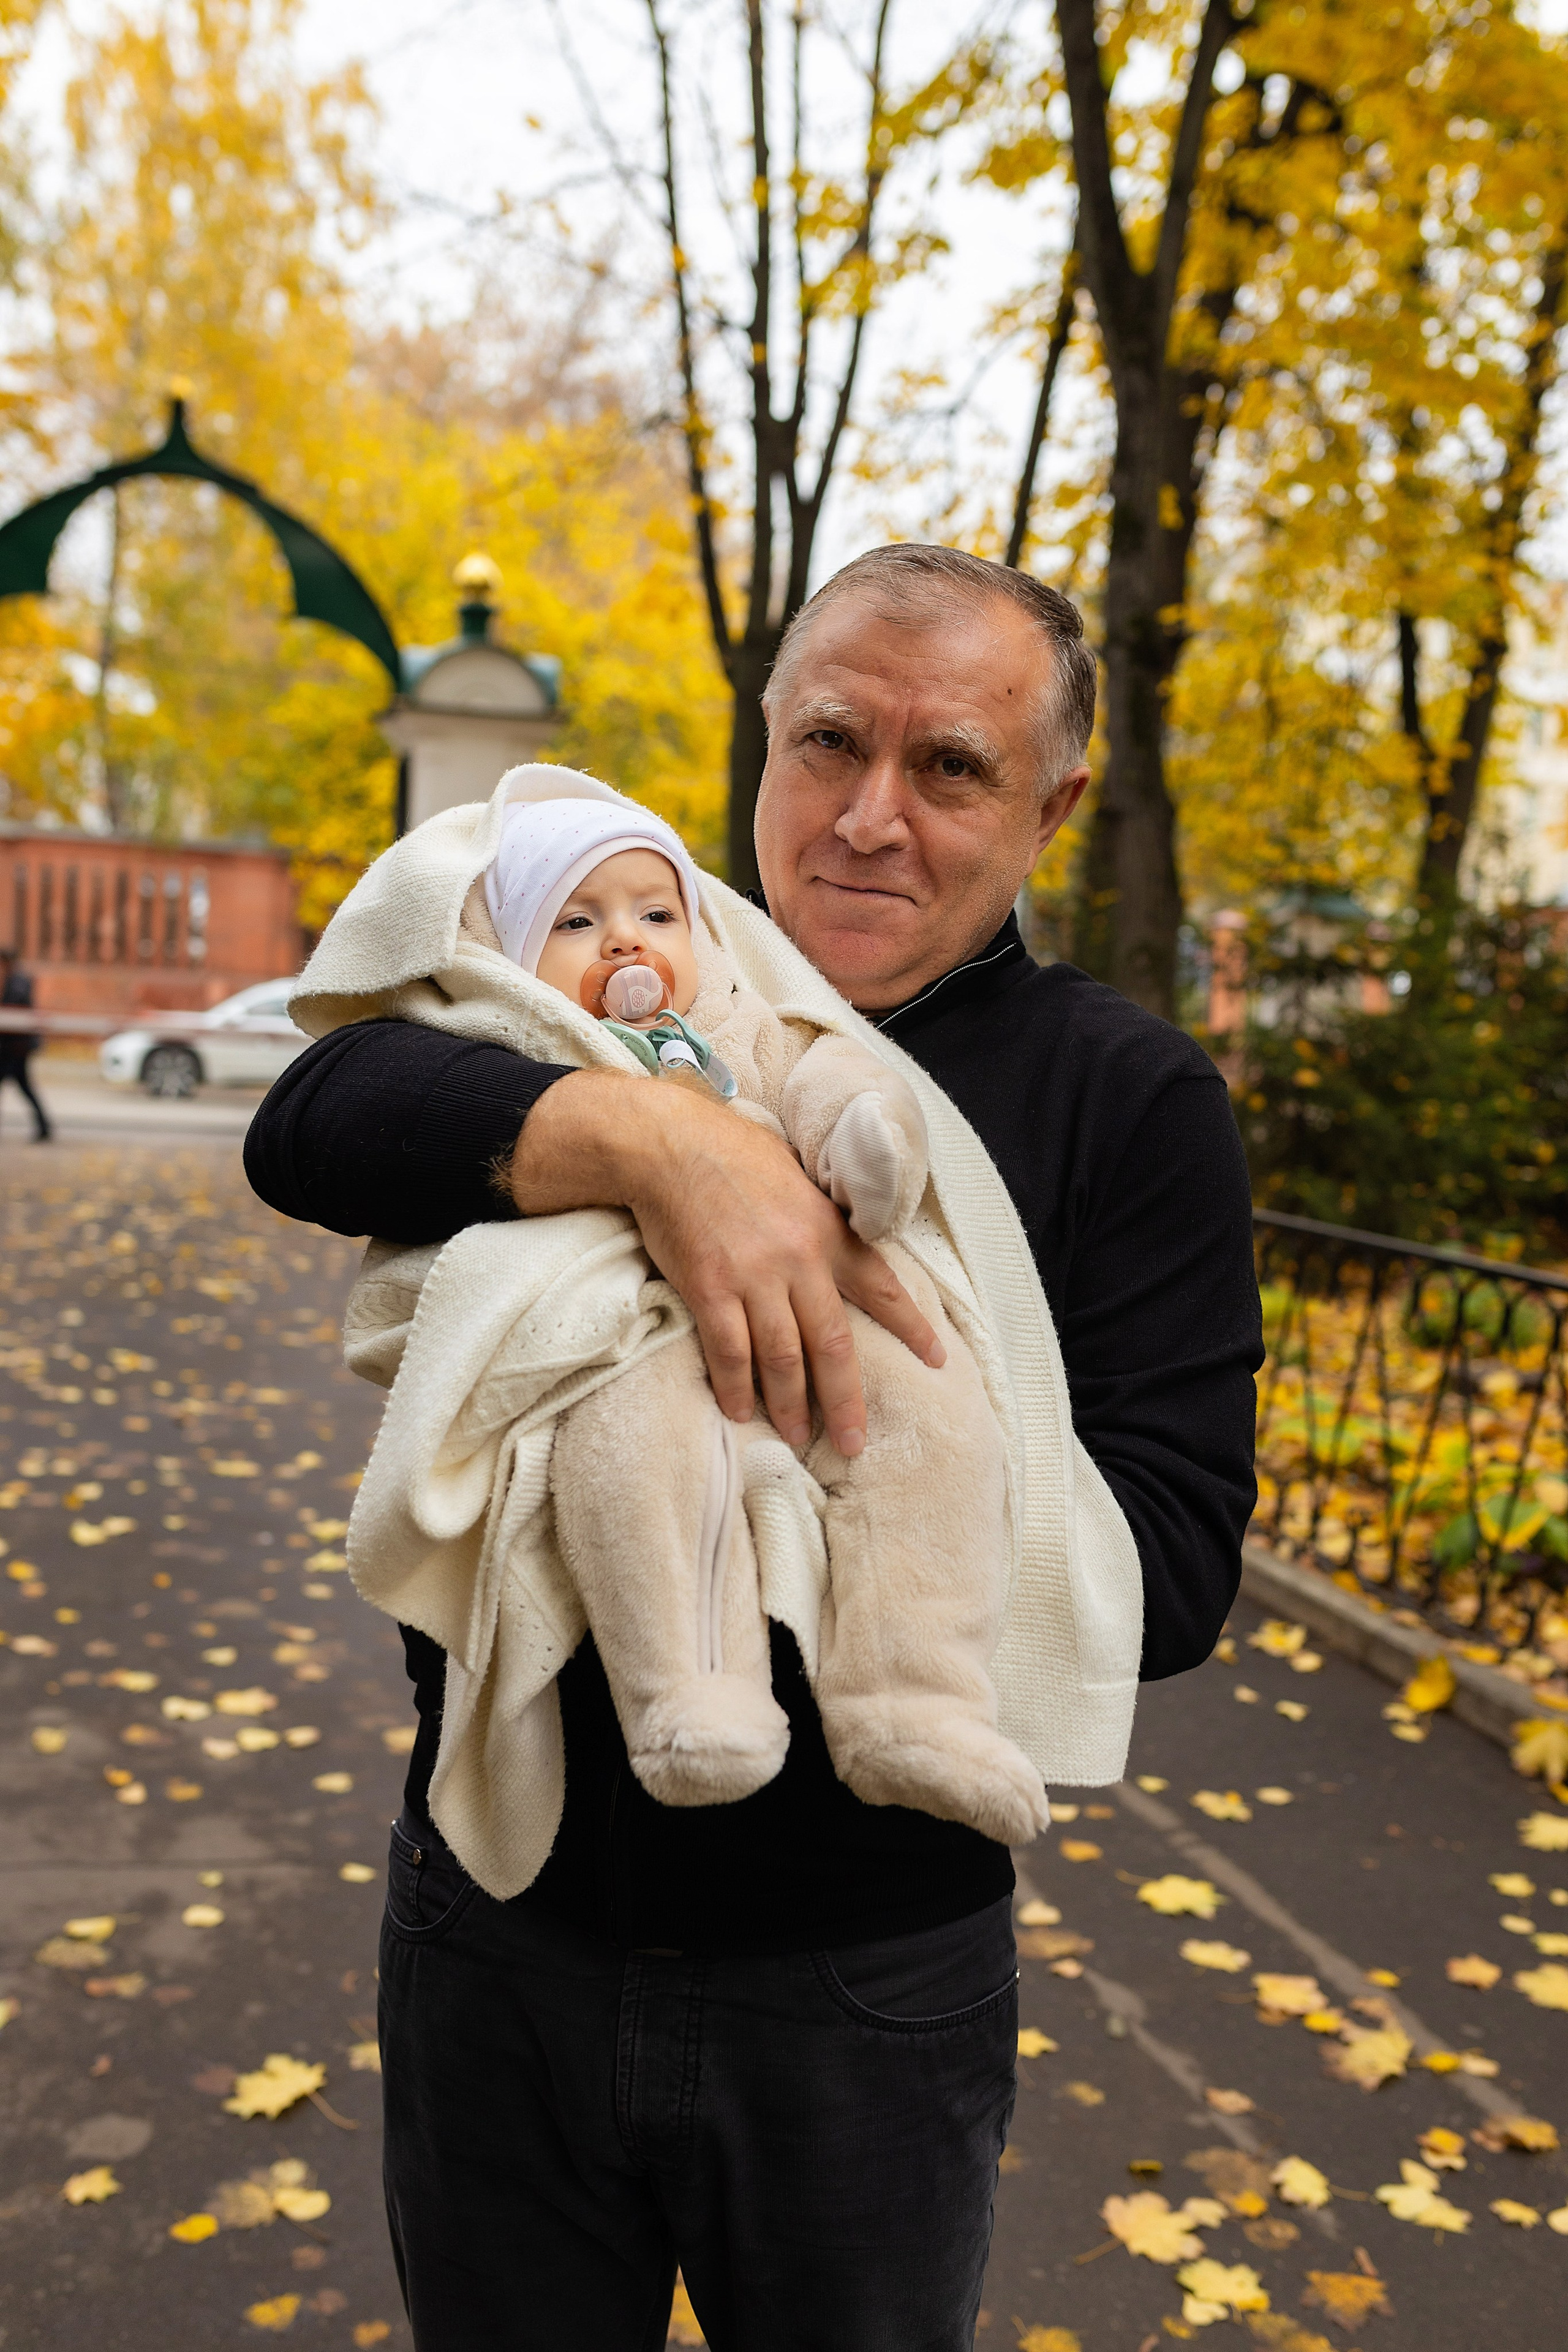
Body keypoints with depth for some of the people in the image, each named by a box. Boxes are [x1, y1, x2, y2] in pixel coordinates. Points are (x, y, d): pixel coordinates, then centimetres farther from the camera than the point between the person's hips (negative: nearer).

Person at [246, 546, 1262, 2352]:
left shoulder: (1127, 1100, -6)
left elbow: (1167, 1564, -14)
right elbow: (310, 1121, -17)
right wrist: (661, 1137, -33)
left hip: (864, 1983, -1)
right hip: (499, 1932, 2)